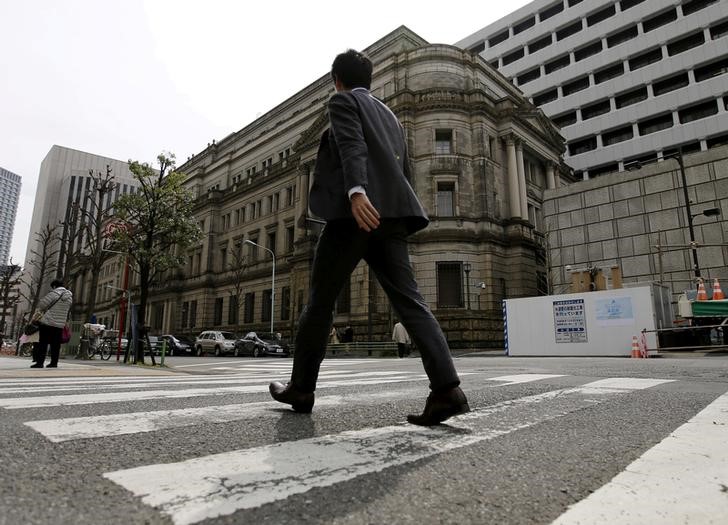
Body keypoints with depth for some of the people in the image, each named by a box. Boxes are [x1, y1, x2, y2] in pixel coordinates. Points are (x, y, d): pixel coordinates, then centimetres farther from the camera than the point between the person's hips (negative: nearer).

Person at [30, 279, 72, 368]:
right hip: (60, 324, 5)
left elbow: (41, 305, -7)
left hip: (48, 322, -5)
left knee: (42, 343, 1)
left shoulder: (54, 293, -10)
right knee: (55, 344, 9)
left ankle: (39, 362, 0)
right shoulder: (70, 297, 8)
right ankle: (54, 363, 10)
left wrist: (42, 310, 13)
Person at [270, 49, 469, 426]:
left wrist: (356, 192, -28)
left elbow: (352, 146, -12)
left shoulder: (341, 102, 9)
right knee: (409, 301, -4)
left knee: (320, 301, 4)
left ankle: (301, 389, 14)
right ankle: (446, 388, -16)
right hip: (390, 215, 7)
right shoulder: (391, 117, 30)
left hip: (353, 212, -6)